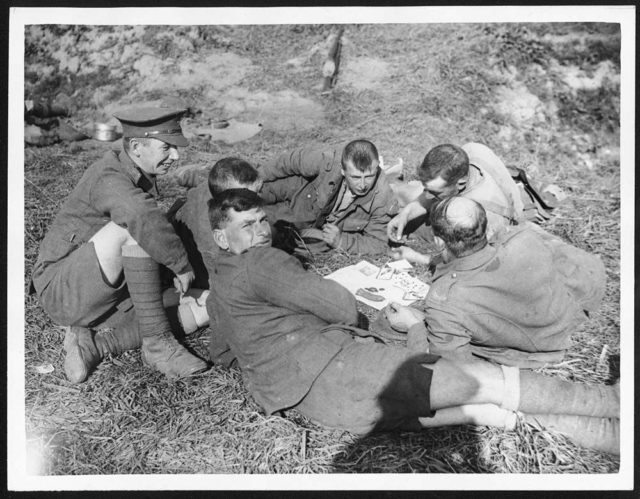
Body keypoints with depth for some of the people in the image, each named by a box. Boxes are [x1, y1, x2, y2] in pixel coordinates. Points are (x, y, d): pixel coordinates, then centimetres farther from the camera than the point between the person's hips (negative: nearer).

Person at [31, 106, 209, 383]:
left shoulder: (135, 176, 7)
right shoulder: (110, 179, -22)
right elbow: (145, 220, -44)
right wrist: (182, 264, -32)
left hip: (103, 291, 8)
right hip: (62, 289, -8)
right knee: (132, 228, -34)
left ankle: (91, 345, -7)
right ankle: (158, 344, -27)